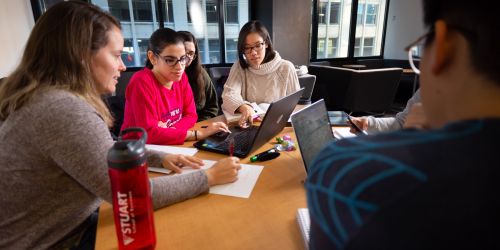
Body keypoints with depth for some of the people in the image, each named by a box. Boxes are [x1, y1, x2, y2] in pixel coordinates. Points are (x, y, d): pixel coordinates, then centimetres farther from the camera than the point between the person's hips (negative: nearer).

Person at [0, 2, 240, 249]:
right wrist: (210, 176, -18)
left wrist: (160, 158, 0)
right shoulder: (64, 109, -31)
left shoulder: (54, 96, 1)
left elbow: (106, 150, 11)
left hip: (65, 228, 8)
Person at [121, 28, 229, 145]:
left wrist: (169, 131, -16)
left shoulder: (181, 77, -1)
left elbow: (191, 115, 2)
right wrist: (200, 134, -24)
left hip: (168, 148, 5)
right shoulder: (141, 82, -19)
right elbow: (149, 133, -24)